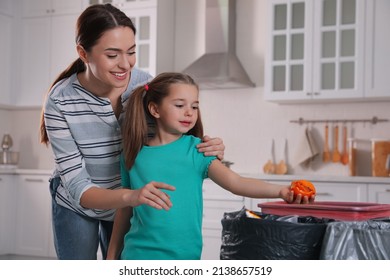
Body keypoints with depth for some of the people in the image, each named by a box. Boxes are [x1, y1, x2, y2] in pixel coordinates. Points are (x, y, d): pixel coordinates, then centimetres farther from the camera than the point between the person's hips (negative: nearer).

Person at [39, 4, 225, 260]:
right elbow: (78, 189, -27)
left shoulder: (146, 85, -21)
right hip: (77, 208, -2)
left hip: (127, 206, 2)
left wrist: (207, 151, -30)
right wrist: (130, 196, -46)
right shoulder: (61, 102, -27)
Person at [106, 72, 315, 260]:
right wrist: (111, 256, 14)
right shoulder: (133, 154, 2)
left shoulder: (196, 149, -3)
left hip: (185, 256, -1)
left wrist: (279, 191, -31)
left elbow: (235, 182, -16)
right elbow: (125, 209, 10)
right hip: (139, 256, 1)